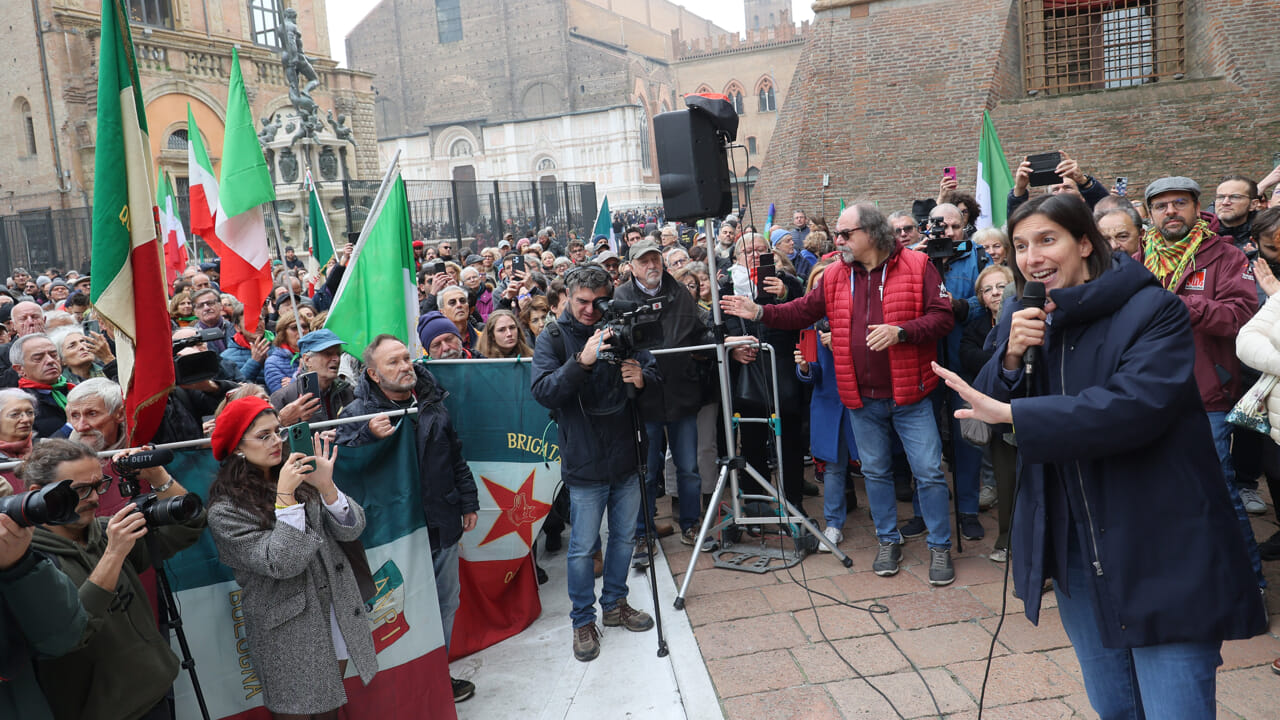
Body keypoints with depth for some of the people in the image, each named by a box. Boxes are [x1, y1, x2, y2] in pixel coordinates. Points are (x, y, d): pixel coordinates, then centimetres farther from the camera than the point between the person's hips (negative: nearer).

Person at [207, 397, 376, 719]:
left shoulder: (300, 476, 2)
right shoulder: (225, 511, -13)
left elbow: (351, 530, -4)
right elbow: (282, 564, -22)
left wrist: (326, 488, -21)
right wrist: (284, 496, -26)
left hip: (338, 617, 5)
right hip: (290, 635, -5)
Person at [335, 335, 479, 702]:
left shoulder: (432, 402, 6)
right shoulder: (359, 413, -9)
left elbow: (456, 456, 15)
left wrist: (468, 502, 16)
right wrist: (368, 435, -32)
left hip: (443, 524, 6)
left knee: (446, 602, 17)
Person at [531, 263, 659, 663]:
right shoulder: (553, 338, -7)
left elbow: (656, 379, 3)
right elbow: (543, 392, -21)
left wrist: (642, 378, -21)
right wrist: (582, 361, -34)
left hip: (626, 457, 4)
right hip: (585, 464, -4)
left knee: (624, 537, 18)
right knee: (582, 548, 5)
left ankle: (615, 604, 38)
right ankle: (583, 621, 25)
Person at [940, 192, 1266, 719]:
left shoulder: (1154, 310, -12)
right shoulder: (1021, 319, 6)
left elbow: (1134, 404, -27)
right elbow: (987, 409, 4)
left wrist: (1011, 412, -26)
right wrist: (1011, 357, -15)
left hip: (1162, 555, -5)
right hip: (1073, 551, 6)